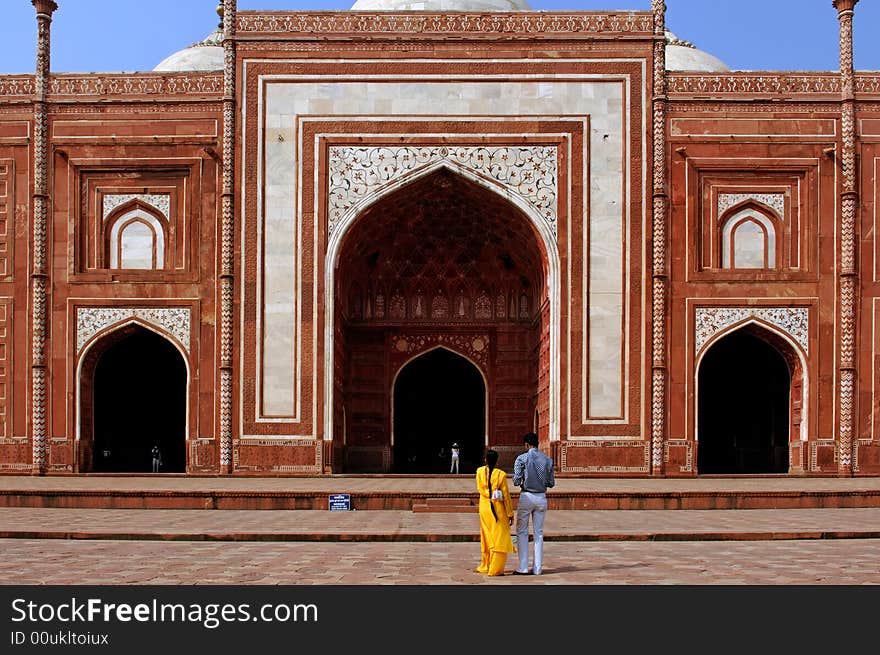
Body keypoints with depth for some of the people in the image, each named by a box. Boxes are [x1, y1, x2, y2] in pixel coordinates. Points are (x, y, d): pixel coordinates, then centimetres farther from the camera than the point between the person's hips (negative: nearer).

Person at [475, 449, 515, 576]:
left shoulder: (480, 471, -2)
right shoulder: (501, 474, -11)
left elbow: (480, 489, -2)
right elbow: (506, 495, -8)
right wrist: (510, 514, -2)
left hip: (484, 507, 4)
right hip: (498, 508, -4)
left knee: (487, 537, 17)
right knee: (499, 538, 0)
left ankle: (485, 566, 26)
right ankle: (495, 569, -3)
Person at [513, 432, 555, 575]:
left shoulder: (522, 459, -9)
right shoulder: (548, 460, 2)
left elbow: (516, 481, -11)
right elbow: (551, 483, 5)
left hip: (526, 497, -3)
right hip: (541, 497, 3)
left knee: (522, 532, 5)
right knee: (539, 533, 9)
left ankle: (523, 567, -1)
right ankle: (537, 568, 8)